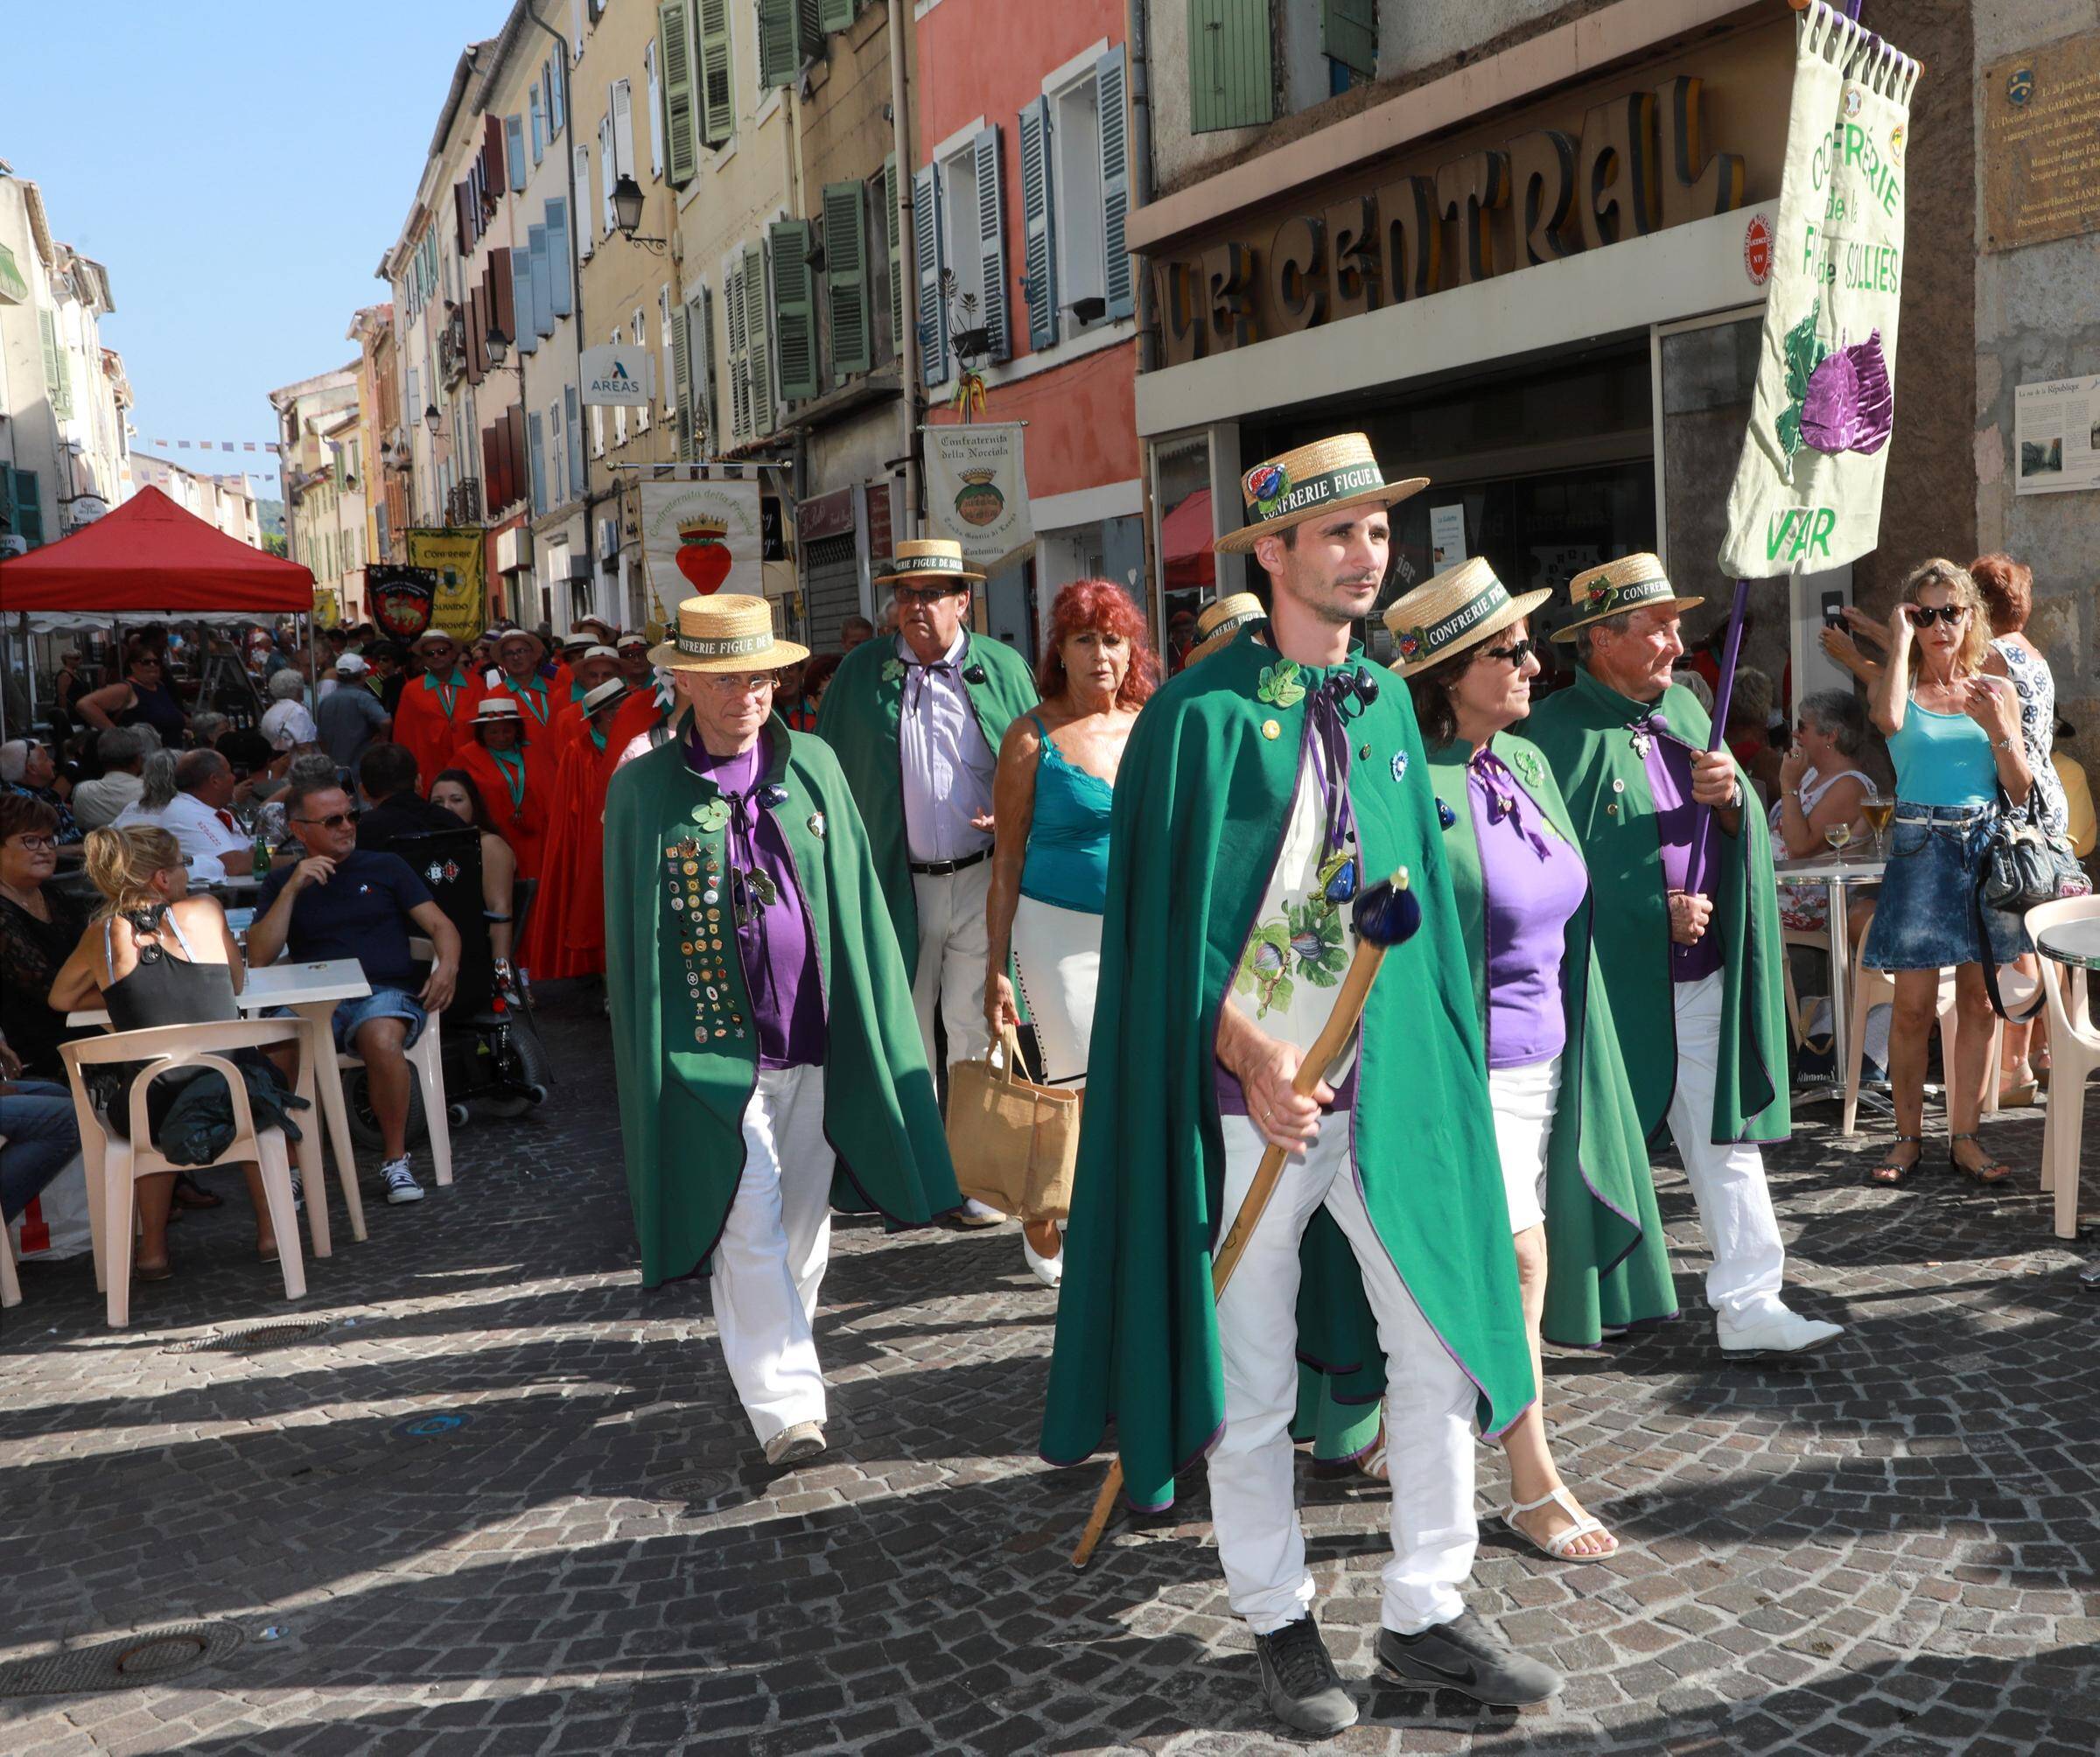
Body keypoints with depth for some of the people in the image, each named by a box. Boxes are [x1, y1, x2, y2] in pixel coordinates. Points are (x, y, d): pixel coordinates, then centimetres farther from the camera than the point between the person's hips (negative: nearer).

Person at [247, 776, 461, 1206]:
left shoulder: (385, 867, 18)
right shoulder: (281, 883, 19)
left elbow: (441, 926, 11)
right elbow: (259, 957, 6)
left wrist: (448, 965, -11)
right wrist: (292, 889, -2)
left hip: (386, 992, -1)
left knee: (381, 1038, -37)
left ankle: (395, 1158, -17)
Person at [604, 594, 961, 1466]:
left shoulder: (813, 767, 6)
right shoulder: (643, 789, -3)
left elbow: (857, 901, 9)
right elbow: (630, 938, 1)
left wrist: (873, 1032, 6)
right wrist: (650, 1066, -1)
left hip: (818, 1041, 4)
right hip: (716, 1047, -3)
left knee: (804, 1221, 14)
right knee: (748, 1228, -6)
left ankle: (775, 1352, 34)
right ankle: (786, 1405, 0)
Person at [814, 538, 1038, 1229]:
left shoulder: (1002, 667, 2)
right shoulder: (862, 672, 3)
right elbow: (830, 769, 5)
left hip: (983, 879, -1)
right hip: (898, 881, 1)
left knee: (974, 1024, 3)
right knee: (905, 1028, 10)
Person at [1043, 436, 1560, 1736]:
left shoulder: (1387, 703, 8)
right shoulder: (1204, 713, -10)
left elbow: (1415, 897, 14)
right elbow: (1170, 923, -10)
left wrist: (1431, 1055, 8)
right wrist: (1252, 1055, -19)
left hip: (1385, 1083, 5)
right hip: (1248, 1093, -5)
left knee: (1442, 1341, 7)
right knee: (1250, 1379, 8)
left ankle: (1427, 1612, 25)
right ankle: (1282, 1623, 28)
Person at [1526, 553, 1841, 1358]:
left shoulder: (1683, 709, 10)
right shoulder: (1555, 733, -13)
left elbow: (1744, 835, 13)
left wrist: (1731, 797, -10)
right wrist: (1657, 912, -15)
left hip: (1701, 978, 6)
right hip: (1610, 984, -6)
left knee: (1727, 1142, 6)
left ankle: (1747, 1306, 13)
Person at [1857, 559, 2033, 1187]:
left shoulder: (1996, 691, 8)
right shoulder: (1900, 687, 1)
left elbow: (2021, 791, 6)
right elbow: (1888, 718, -26)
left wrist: (1998, 729, -11)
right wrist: (1901, 641, -13)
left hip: (1987, 845, 3)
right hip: (1921, 848, -3)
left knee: (1979, 1000, 6)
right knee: (1914, 1004, -3)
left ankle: (1964, 1136, 15)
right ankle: (1908, 1135, 10)